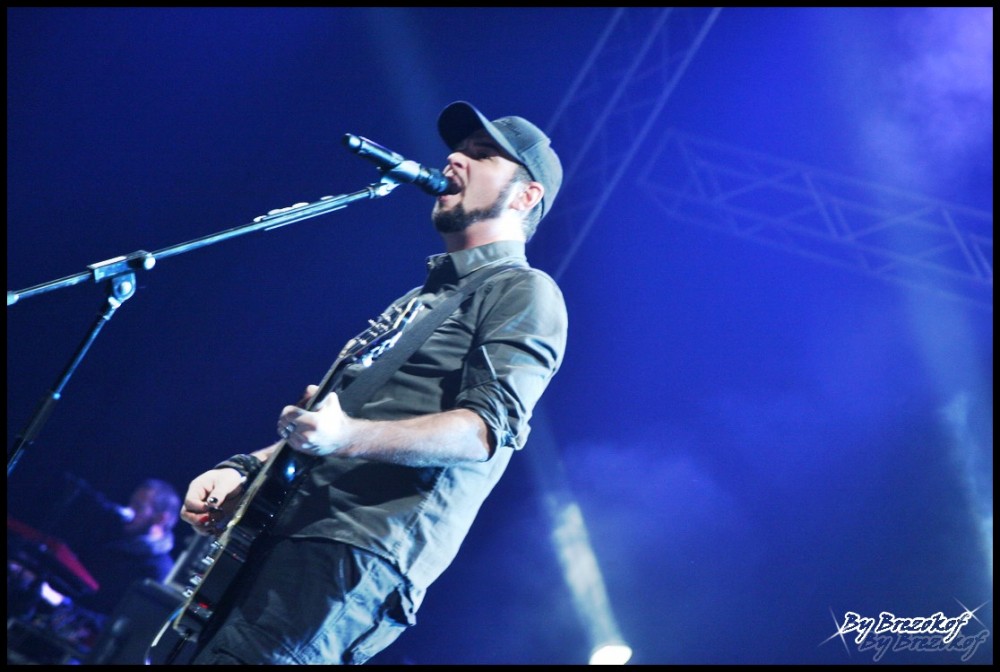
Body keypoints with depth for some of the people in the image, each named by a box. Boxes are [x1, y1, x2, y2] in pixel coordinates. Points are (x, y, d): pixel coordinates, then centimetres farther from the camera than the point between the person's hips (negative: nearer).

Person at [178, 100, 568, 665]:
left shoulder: (523, 293, 0)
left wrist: (349, 437, -29)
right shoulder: (421, 298, 28)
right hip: (280, 537, 9)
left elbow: (491, 427, -15)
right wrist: (244, 471, 12)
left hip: (357, 555, -9)